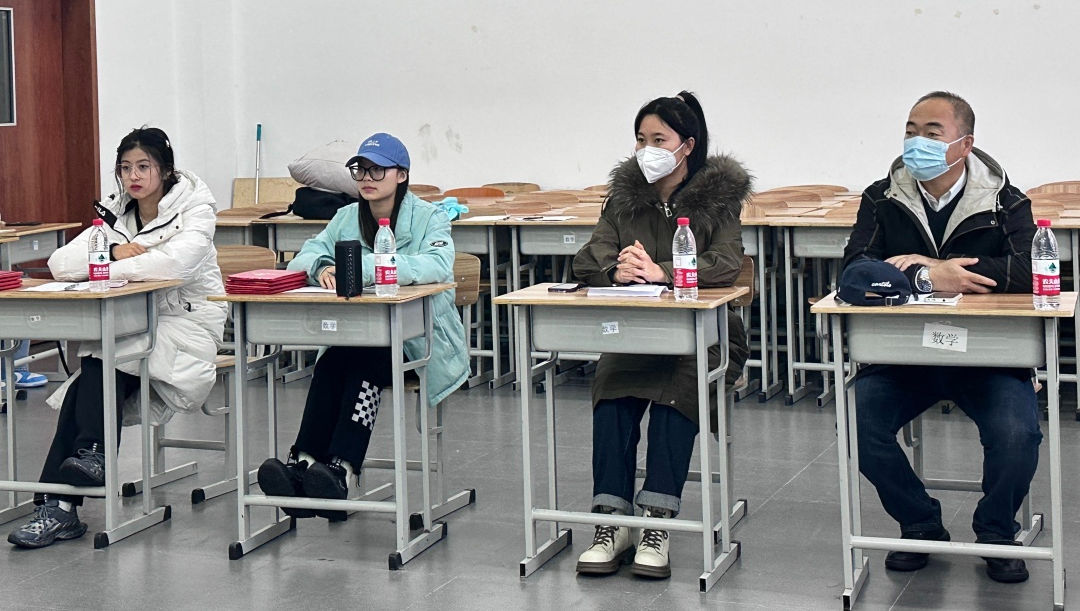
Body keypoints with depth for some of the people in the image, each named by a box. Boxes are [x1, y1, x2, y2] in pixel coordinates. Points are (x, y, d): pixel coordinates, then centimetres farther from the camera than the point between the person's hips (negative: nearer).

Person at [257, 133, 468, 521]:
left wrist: (362, 267, -29)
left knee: (364, 362, -35)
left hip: (421, 337, -4)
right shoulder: (347, 219, 15)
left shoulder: (429, 218, -1)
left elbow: (439, 265, -23)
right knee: (331, 361, -31)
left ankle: (340, 469, -45)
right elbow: (303, 258, 8)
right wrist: (322, 266, -19)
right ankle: (305, 461, -42)